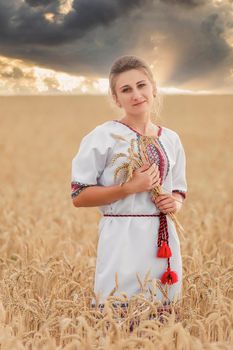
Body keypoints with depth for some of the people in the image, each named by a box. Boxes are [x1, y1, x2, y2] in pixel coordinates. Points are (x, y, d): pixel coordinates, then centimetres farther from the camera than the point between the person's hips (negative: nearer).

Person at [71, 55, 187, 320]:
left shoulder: (171, 140, 10)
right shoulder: (104, 136, -6)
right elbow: (79, 196, -7)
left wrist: (175, 203, -3)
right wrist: (130, 188, -16)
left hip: (164, 240, 5)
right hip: (123, 242, -5)